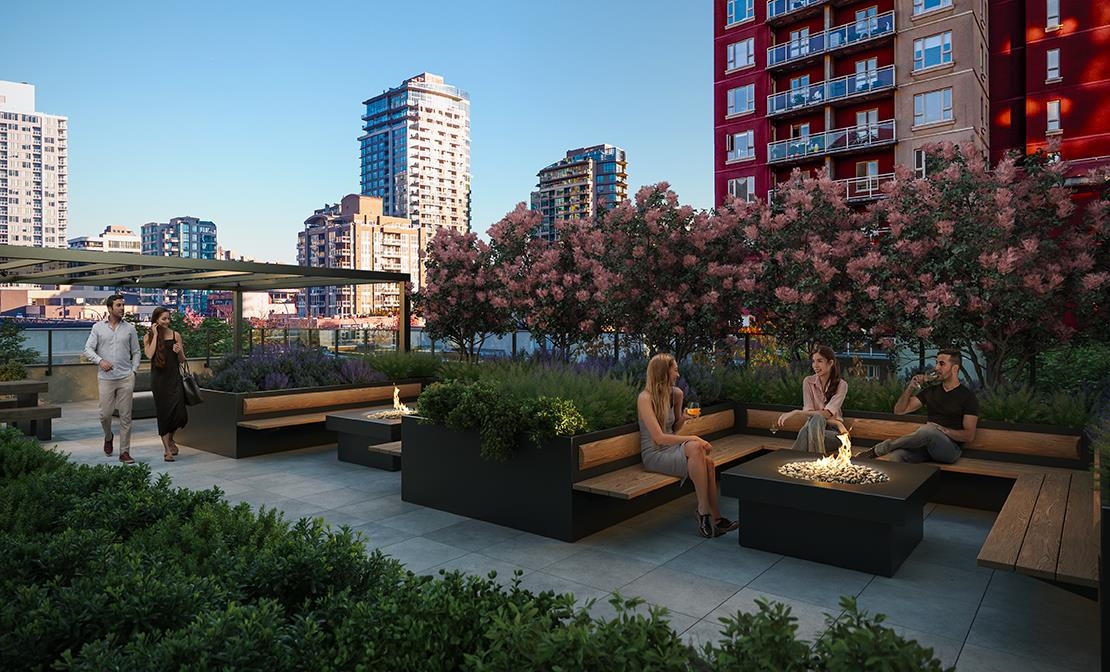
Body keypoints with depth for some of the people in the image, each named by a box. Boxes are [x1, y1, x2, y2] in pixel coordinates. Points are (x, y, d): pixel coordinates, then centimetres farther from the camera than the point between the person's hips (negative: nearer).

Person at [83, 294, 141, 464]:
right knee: (105, 413, 1)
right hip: (106, 378, 0)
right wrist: (100, 361, -15)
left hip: (126, 378, 1)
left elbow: (136, 352, 11)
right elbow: (88, 349, 2)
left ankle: (125, 452, 7)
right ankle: (108, 437, 34)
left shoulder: (129, 328, 7)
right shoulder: (98, 327, 5)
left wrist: (133, 372, 3)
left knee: (126, 416, 1)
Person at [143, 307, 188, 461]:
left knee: (180, 414, -7)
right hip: (158, 380, -1)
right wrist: (155, 335, -9)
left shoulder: (175, 335, 6)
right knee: (163, 413, 1)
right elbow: (149, 355, -14)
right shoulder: (149, 337, 4)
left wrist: (179, 352, -12)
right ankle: (167, 449, 11)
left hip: (174, 378, 1)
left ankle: (170, 438, 25)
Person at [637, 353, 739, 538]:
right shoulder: (645, 398, -14)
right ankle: (704, 512, -25)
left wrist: (684, 418, -1)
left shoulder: (676, 394, 8)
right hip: (655, 454, -6)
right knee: (695, 448, -33)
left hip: (672, 447, 6)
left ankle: (714, 517, -21)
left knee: (707, 461, -26)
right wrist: (692, 439, -24)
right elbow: (659, 438, -22)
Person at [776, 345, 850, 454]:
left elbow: (827, 414, -16)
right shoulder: (808, 381, 2)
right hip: (813, 427, 1)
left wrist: (796, 412, -26)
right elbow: (808, 411, -7)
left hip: (832, 432, -1)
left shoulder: (841, 385, -4)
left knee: (816, 420, -35)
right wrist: (836, 422, -20)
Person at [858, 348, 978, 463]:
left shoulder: (967, 396, 3)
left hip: (951, 448, -3)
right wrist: (911, 387, 2)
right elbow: (899, 410, 14)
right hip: (927, 444, 3)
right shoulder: (931, 391, 18)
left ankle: (878, 449, -26)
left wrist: (943, 430, -16)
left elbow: (969, 435, -3)